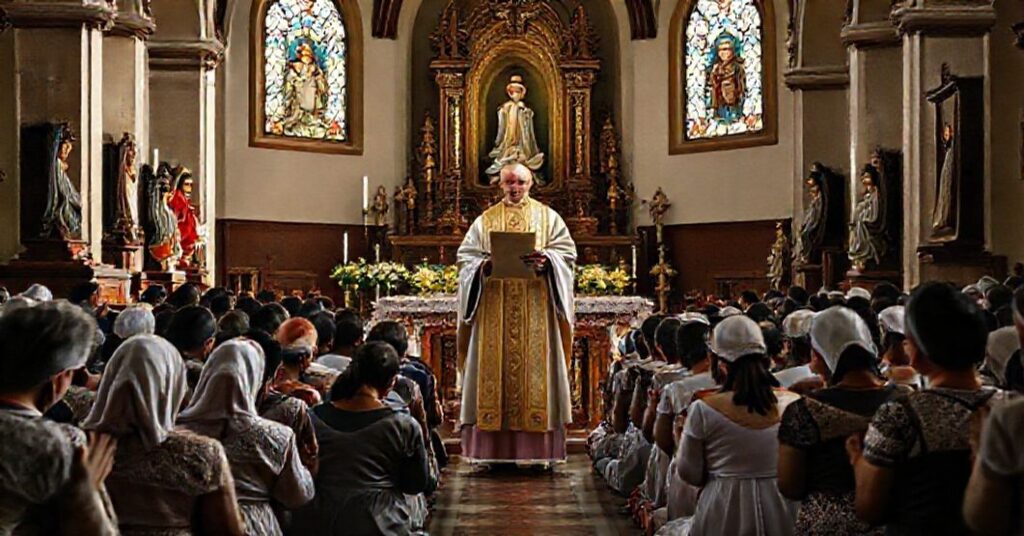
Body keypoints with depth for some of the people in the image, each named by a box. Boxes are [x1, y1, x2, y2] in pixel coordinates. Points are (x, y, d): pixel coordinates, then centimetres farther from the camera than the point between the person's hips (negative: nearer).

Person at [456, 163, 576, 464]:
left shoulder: (548, 217, 12)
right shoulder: (485, 220, 14)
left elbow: (567, 253, 4)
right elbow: (466, 257, 7)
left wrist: (545, 260, -16)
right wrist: (484, 265, -13)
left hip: (536, 311, -1)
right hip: (494, 311, 1)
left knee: (535, 361, -5)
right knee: (495, 366, -4)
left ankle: (537, 448, -3)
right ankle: (495, 449, -3)